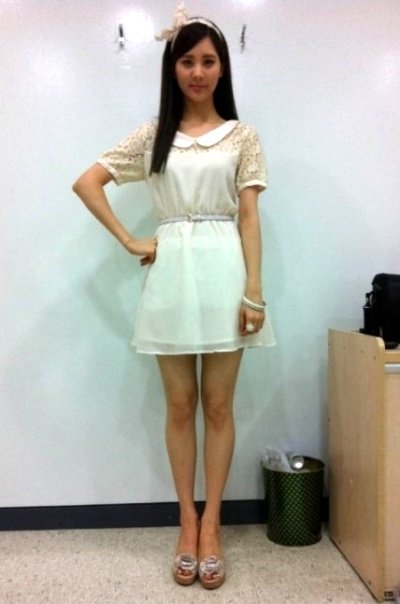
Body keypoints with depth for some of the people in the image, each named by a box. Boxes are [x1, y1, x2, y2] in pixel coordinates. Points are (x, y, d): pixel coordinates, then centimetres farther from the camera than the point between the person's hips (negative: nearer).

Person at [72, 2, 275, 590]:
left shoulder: (242, 135, 8)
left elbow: (248, 217, 1)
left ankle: (211, 525, 20)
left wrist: (254, 291, -8)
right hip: (172, 274, 1)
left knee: (218, 406, 5)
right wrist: (132, 243, -2)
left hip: (223, 271, -1)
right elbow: (86, 183, 7)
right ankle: (188, 523, 23)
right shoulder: (151, 134, 10)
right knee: (180, 406, 7)